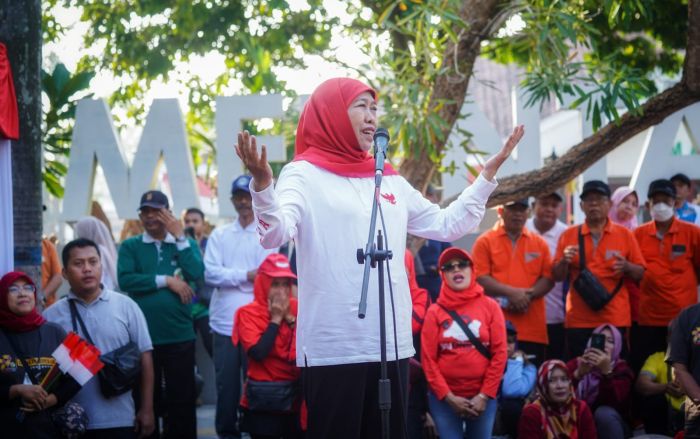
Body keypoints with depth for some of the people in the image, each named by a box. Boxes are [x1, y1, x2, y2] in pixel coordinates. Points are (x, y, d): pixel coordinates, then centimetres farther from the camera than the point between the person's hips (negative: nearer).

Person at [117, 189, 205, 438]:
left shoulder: (186, 244, 8)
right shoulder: (130, 247, 5)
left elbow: (196, 274, -10)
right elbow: (125, 279, -11)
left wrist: (179, 236, -9)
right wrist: (166, 281, -12)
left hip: (180, 336, 0)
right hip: (142, 336, 0)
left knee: (182, 399, 4)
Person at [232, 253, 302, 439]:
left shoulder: (297, 308, 6)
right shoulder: (248, 313, -5)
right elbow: (258, 353, -19)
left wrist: (290, 318, -8)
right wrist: (276, 320, -12)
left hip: (296, 393, 4)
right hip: (263, 398, -4)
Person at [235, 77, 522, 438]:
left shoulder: (390, 180, 17)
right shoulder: (305, 174, -2)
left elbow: (446, 225, 21)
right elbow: (274, 234, -18)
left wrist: (489, 172, 18)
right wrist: (262, 184, -36)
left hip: (391, 343, 6)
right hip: (333, 347, -6)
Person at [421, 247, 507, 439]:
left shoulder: (490, 306, 2)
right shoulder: (435, 311, 0)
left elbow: (500, 353, -2)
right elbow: (428, 358, -3)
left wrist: (484, 395, -7)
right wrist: (449, 397, -8)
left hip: (482, 396, 1)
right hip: (444, 398, -1)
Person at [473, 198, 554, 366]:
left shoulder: (539, 243, 14)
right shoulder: (485, 241, 5)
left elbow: (548, 279, 7)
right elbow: (480, 278, -4)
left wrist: (528, 295, -12)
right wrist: (511, 292, -16)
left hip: (533, 328, 3)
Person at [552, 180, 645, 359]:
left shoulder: (624, 235, 6)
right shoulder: (568, 235, 8)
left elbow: (640, 274, 7)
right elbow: (557, 276, 8)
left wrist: (626, 267, -14)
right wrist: (564, 261, -12)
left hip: (615, 319, -1)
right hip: (578, 319, 1)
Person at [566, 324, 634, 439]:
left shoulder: (621, 369, -5)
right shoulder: (575, 364, 0)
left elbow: (613, 405, -24)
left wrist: (606, 372, -38)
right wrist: (578, 374, -34)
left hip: (610, 428, -1)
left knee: (604, 412, -33)